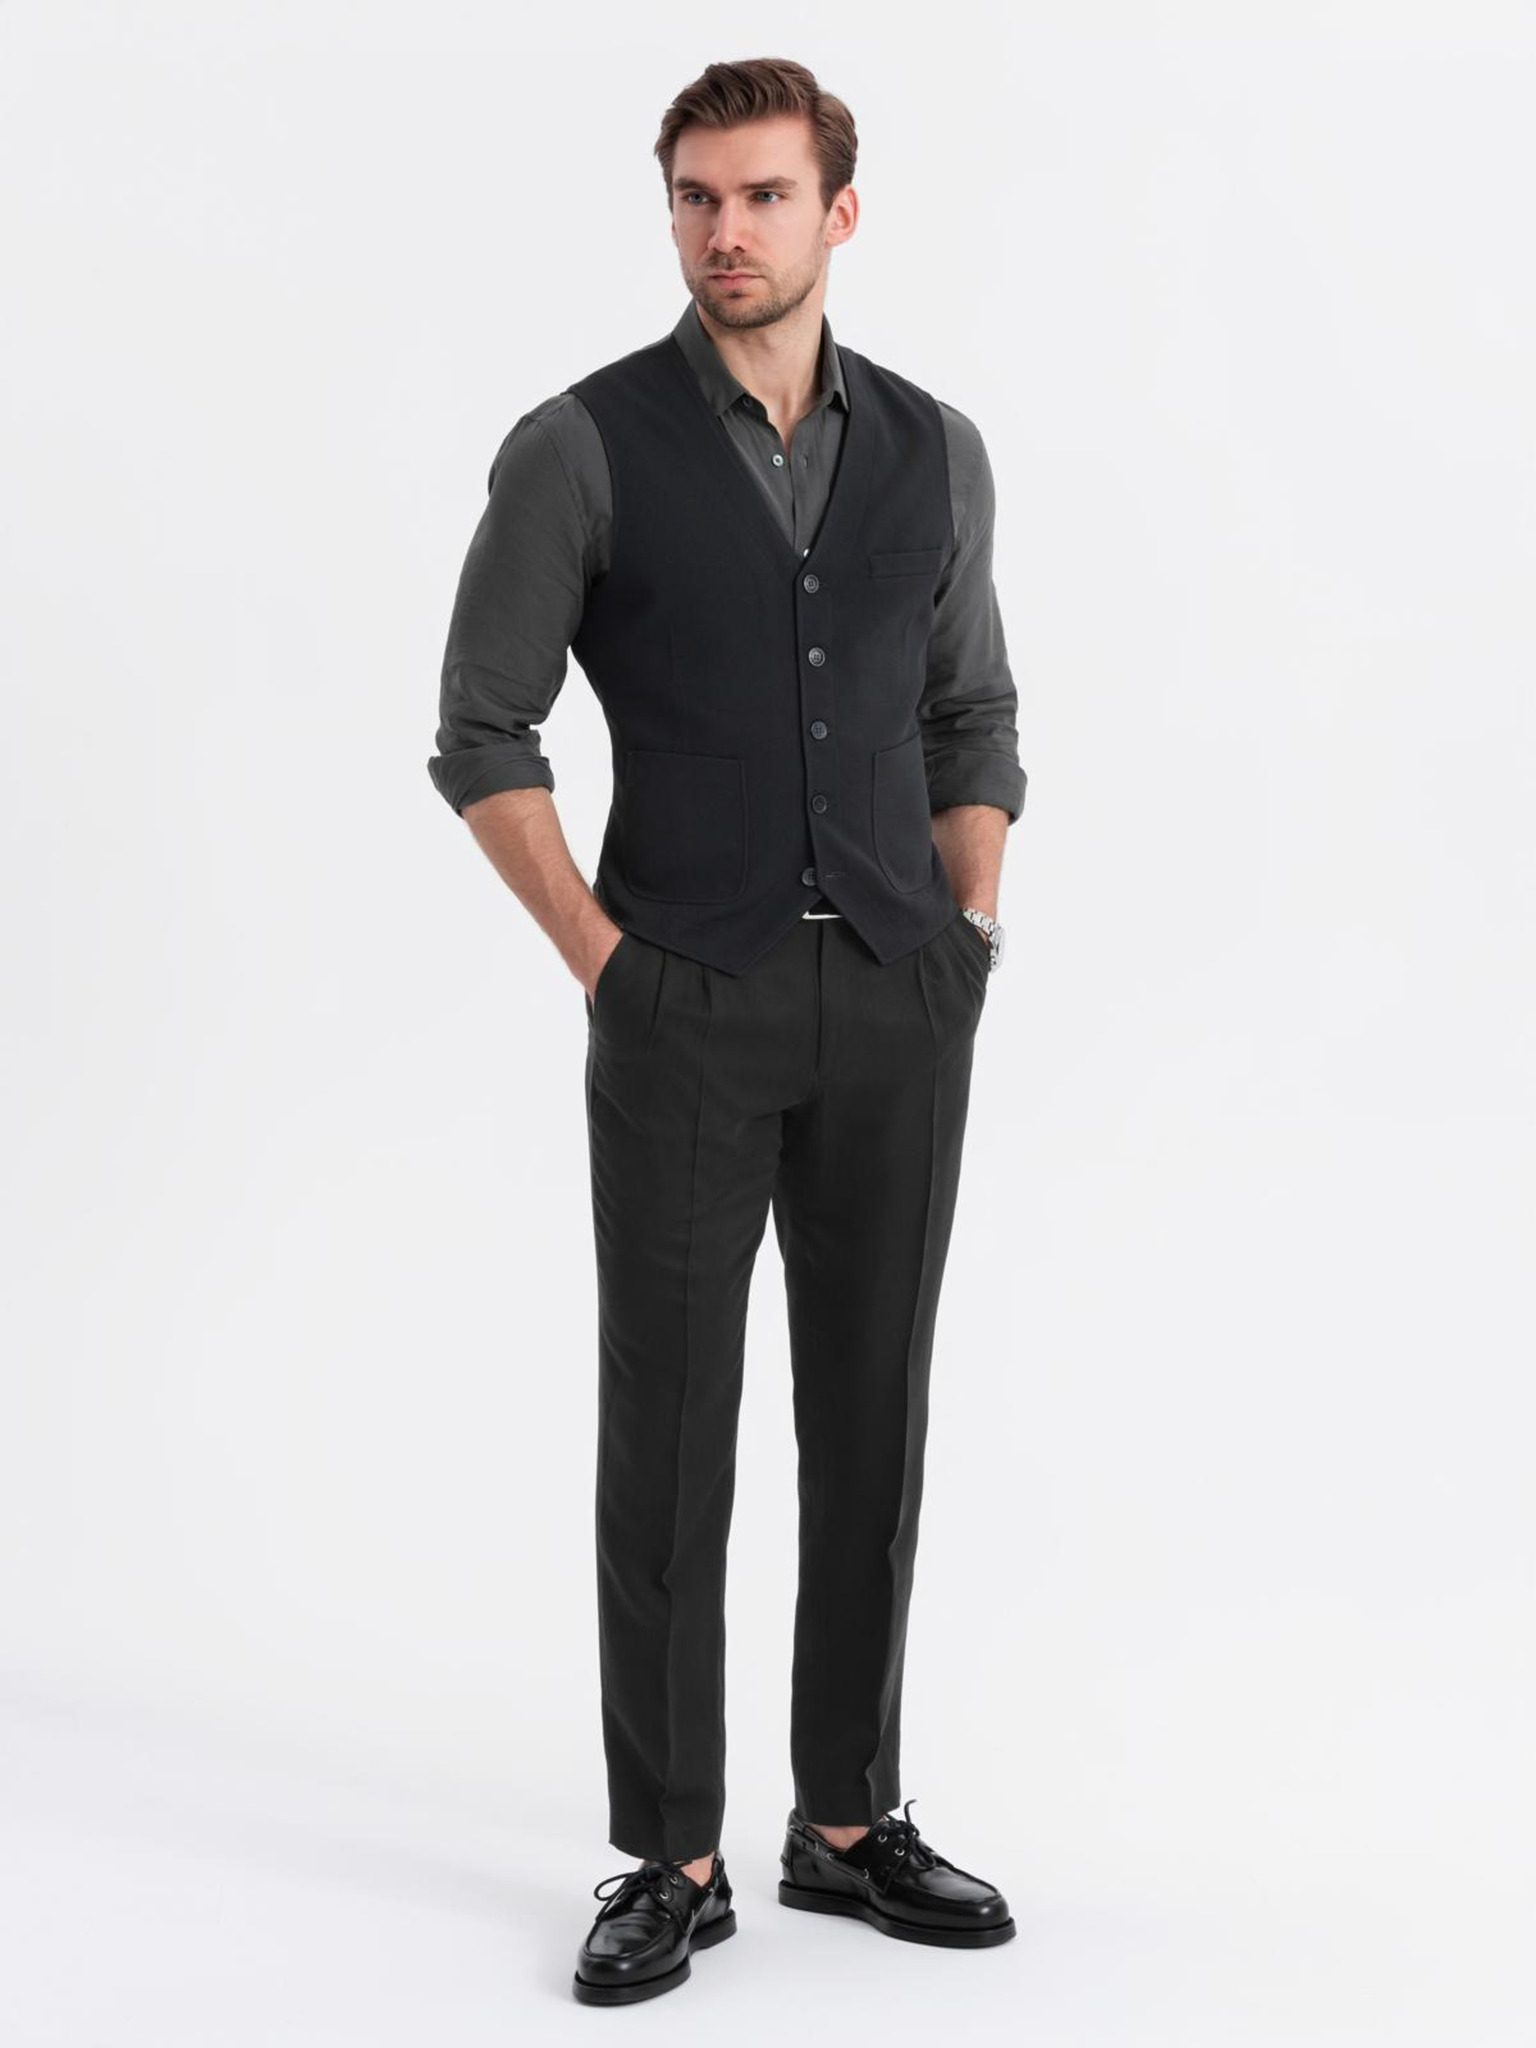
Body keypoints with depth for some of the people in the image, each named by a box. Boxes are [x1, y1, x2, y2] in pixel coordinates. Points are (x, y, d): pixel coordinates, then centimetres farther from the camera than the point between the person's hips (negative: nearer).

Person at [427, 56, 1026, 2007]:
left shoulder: (934, 451, 7)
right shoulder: (581, 445, -5)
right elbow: (480, 734, -2)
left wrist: (968, 945, 5)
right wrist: (602, 962, -8)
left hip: (898, 1011, 4)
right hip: (687, 1013, -3)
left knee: (871, 1419, 9)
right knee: (666, 1429, -1)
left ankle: (849, 1823, 22)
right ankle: (673, 1862, 11)